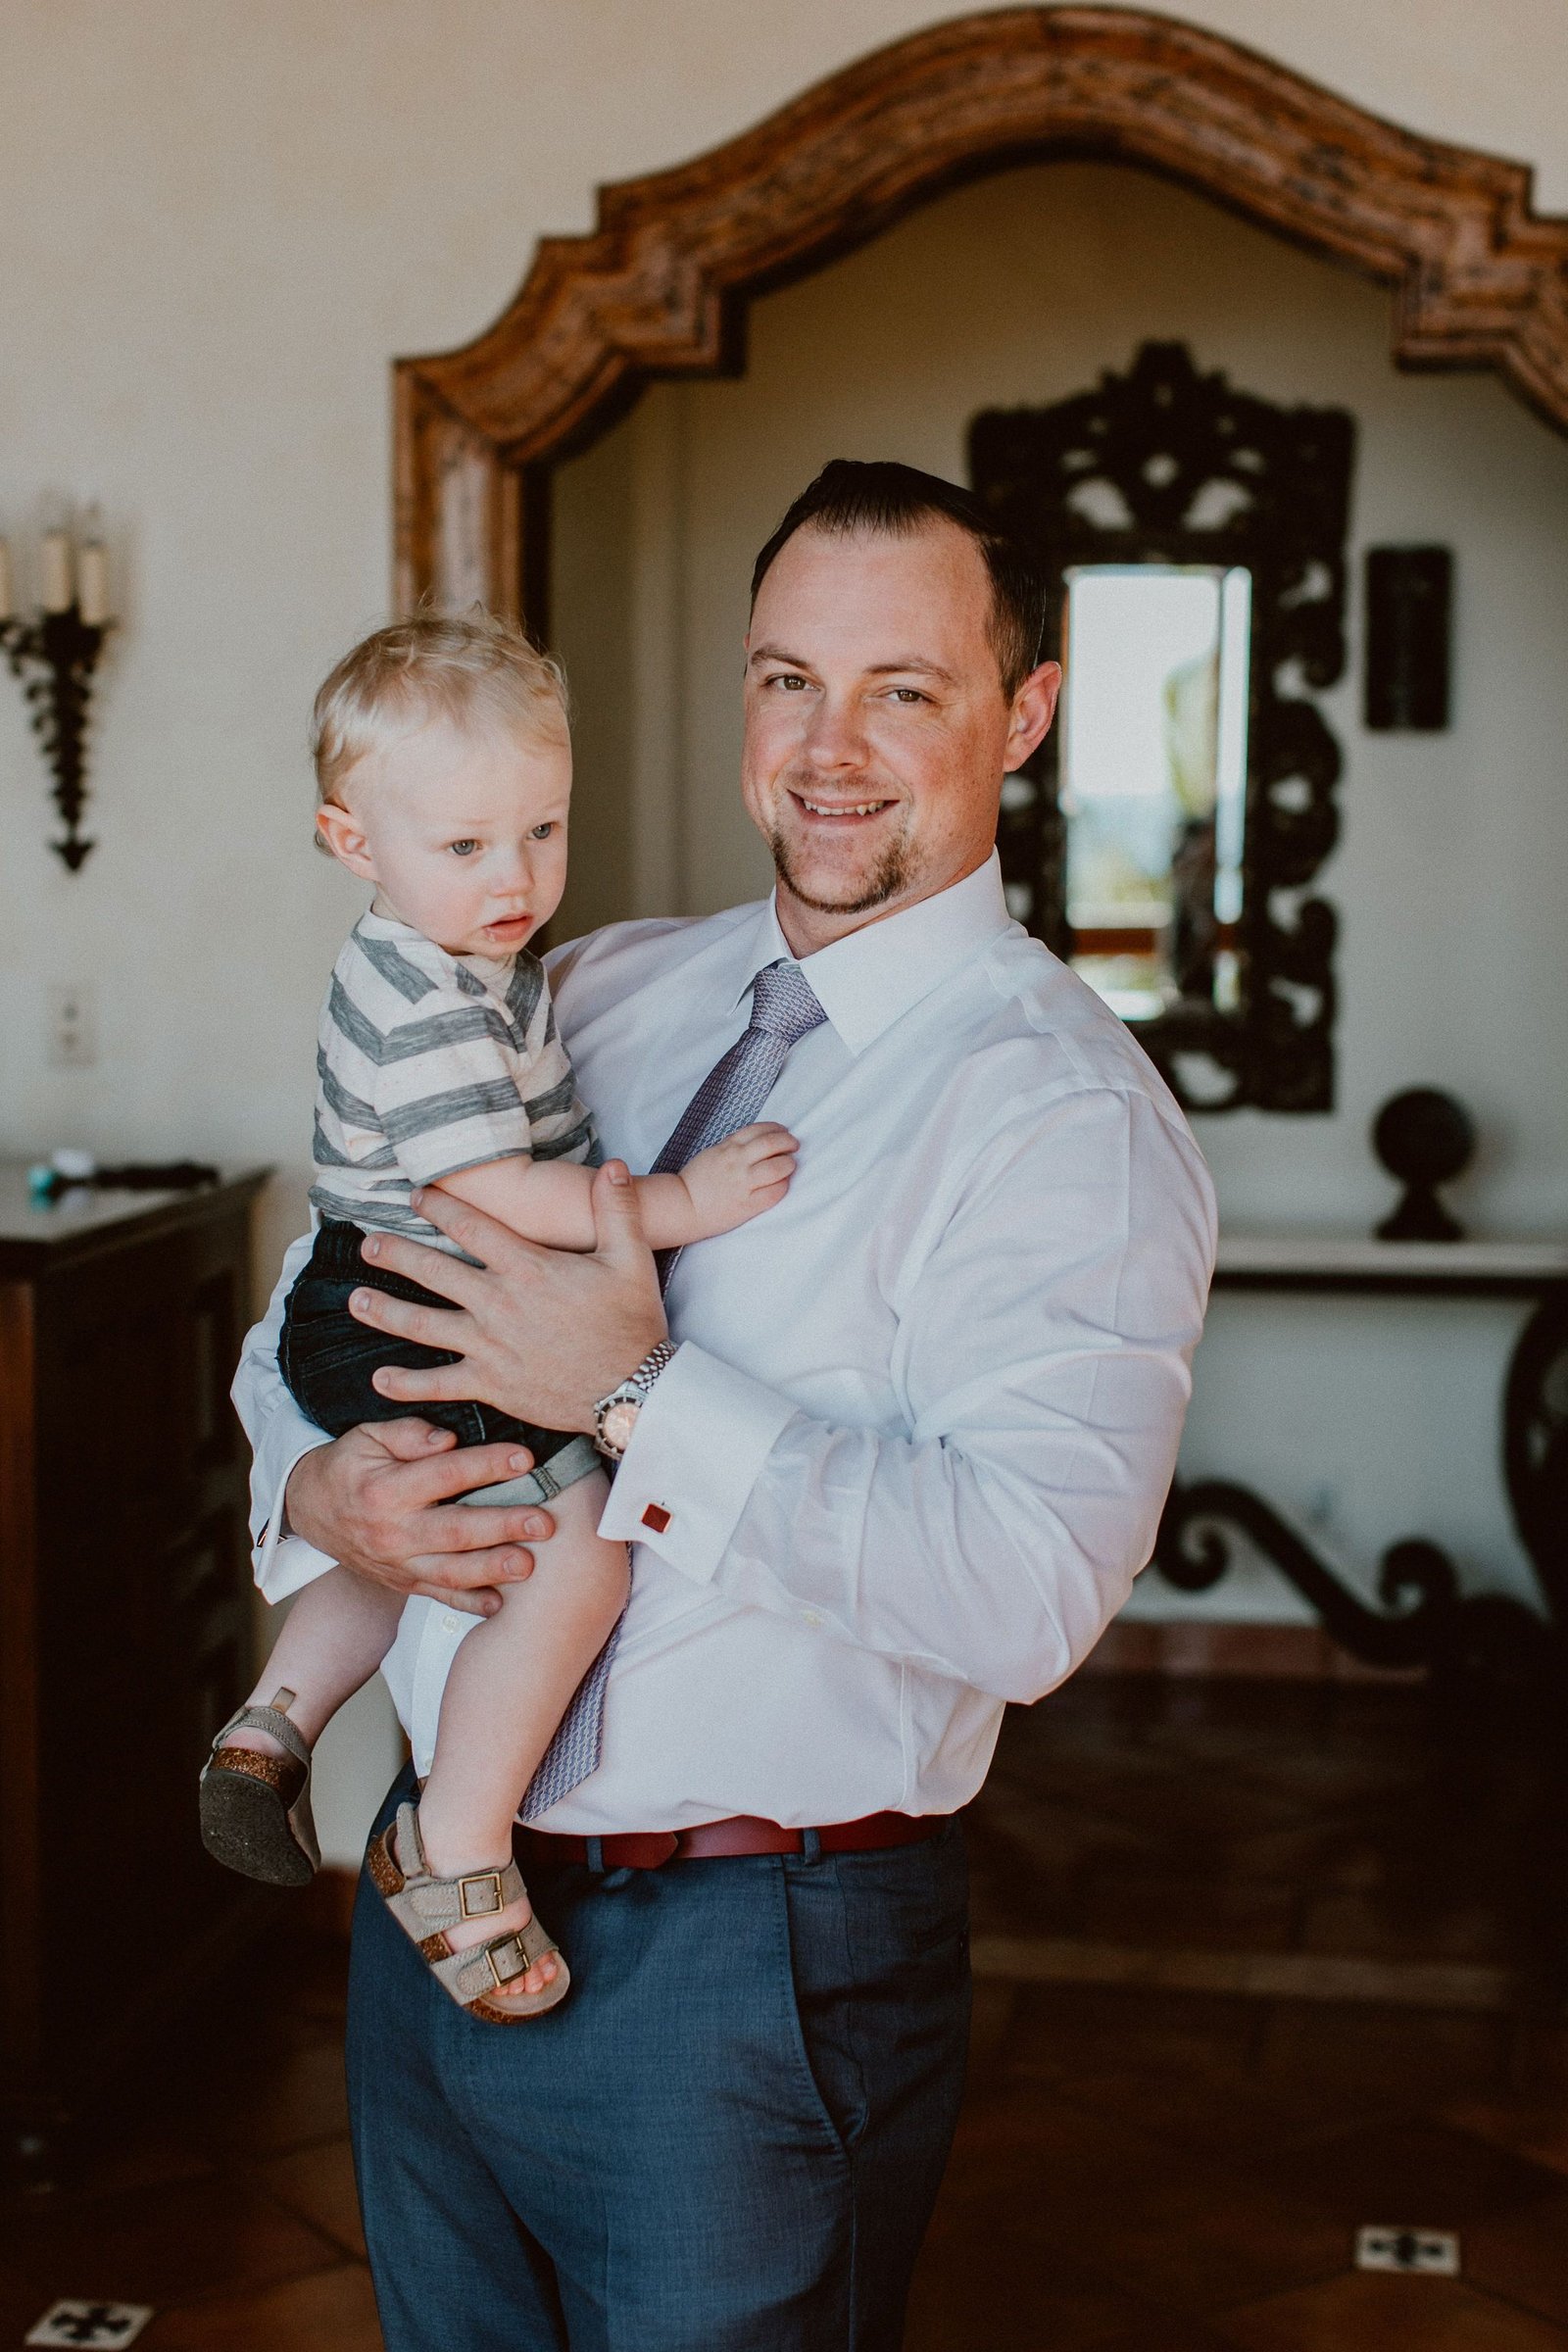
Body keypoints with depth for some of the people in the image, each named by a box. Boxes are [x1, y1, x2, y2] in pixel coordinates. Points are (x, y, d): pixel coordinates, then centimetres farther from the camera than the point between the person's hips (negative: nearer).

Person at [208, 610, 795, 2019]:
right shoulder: (426, 1008, -22)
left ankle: (276, 1722, 36)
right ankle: (455, 1851, -13)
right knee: (581, 1548, -22)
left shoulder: (471, 962, 11)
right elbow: (497, 1194, -27)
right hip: (417, 1337, -11)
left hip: (392, 1329, 11)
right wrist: (683, 1203, -26)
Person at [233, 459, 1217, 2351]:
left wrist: (644, 1397, -25)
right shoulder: (597, 993, 7)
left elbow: (1032, 1589, -25)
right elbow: (326, 1295, 11)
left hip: (746, 1966, -6)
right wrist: (317, 1484, -10)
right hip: (436, 1892, 6)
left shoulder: (1063, 1112, -14)